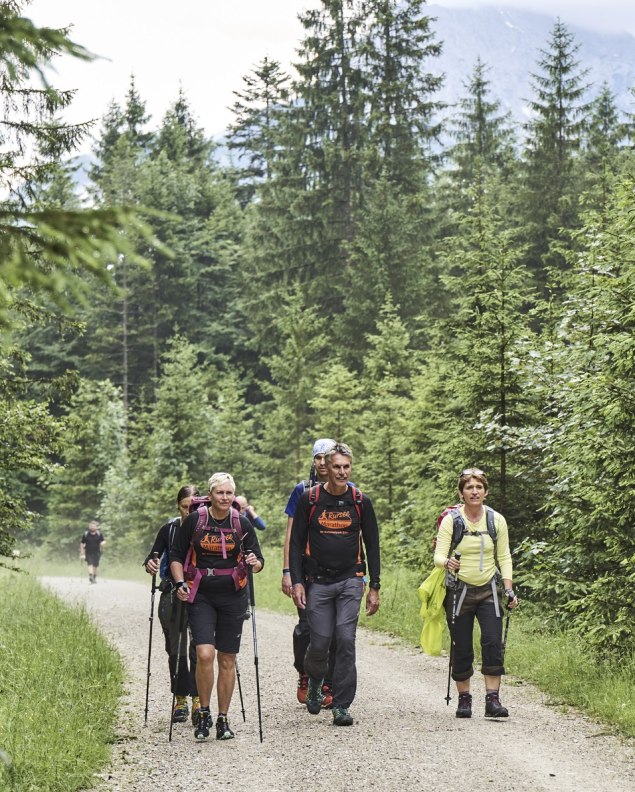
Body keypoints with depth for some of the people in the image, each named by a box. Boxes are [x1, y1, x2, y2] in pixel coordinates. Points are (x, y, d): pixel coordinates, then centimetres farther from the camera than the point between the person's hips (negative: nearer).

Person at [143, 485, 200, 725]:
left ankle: (198, 701, -10)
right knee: (175, 649, 4)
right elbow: (153, 556, 6)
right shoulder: (169, 529, 2)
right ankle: (180, 701, 14)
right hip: (173, 594, 2)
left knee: (199, 648, -10)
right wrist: (150, 564, -17)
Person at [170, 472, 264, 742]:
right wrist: (180, 583, -7)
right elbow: (176, 556, 6)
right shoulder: (194, 520, -3)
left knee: (227, 660, 5)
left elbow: (258, 561, 7)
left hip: (233, 597, 2)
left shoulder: (242, 523, 0)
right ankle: (204, 714, 1)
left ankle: (223, 720, 17)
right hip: (201, 596, -2)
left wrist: (255, 563, -16)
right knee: (205, 654, -16)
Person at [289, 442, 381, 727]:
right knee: (320, 642, -1)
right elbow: (296, 543, 3)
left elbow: (372, 545, 8)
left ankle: (341, 706, -2)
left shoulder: (360, 501, 3)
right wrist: (297, 582, -5)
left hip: (350, 581, 0)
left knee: (346, 640, -9)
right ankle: (314, 681, 32)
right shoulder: (309, 500, 0)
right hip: (318, 582, 0)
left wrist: (374, 587, 4)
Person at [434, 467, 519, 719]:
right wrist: (447, 563, -32)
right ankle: (464, 699, 14)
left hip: (488, 590, 2)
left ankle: (492, 699, -10)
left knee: (493, 642, -12)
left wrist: (509, 589, -2)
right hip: (459, 591, -1)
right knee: (462, 649, 0)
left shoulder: (496, 520, 3)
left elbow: (504, 557, 8)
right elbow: (439, 555, -8)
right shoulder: (451, 520, -4)